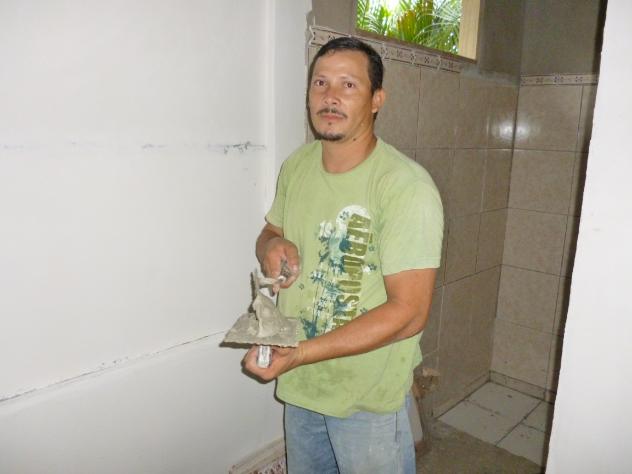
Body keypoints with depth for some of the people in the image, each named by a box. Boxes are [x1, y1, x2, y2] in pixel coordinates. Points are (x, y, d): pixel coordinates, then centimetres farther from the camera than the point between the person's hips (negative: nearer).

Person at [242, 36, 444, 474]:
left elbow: (409, 313, -24)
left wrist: (301, 352, -29)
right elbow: (270, 232, 13)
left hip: (370, 396, -5)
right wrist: (271, 245, -13)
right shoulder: (296, 166, -2)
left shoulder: (407, 187, -23)